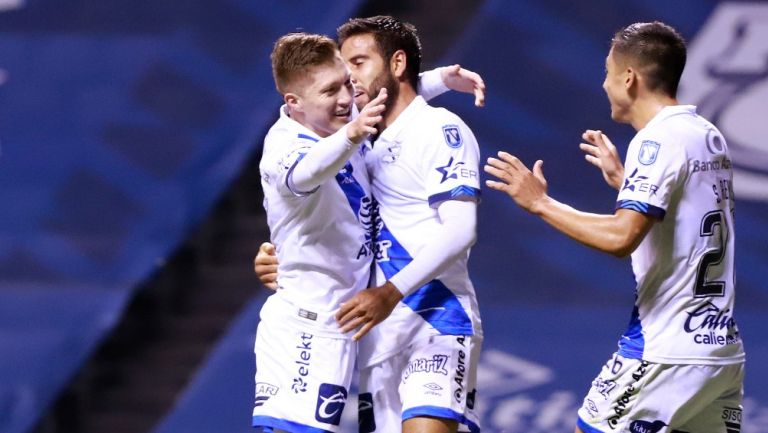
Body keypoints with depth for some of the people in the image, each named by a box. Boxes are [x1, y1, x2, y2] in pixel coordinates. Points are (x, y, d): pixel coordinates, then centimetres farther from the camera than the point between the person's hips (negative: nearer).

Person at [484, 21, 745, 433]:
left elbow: (621, 237, -23)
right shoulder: (710, 137, 13)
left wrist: (540, 202, -15)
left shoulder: (658, 140, -13)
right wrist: (624, 180, 31)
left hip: (666, 352, -8)